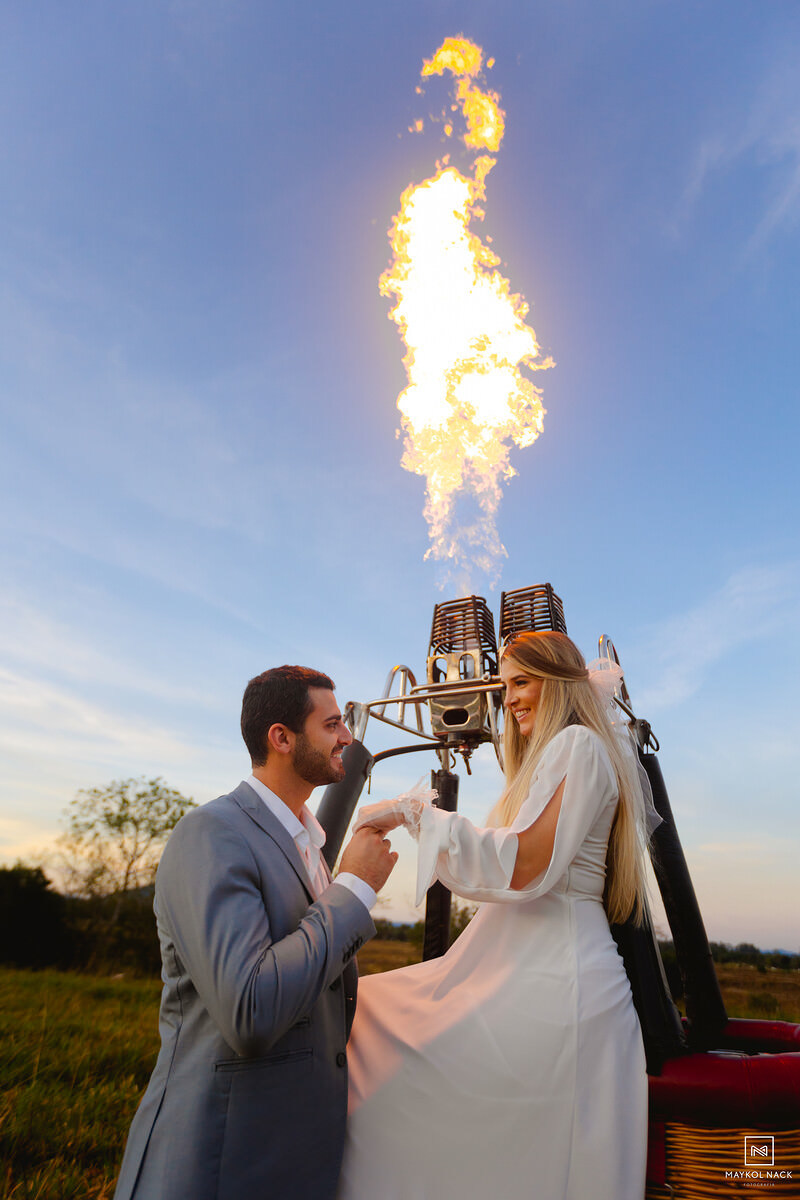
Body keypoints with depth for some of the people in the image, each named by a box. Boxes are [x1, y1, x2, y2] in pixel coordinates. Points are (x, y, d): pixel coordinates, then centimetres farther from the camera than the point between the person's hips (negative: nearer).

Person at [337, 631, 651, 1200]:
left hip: (552, 976, -9)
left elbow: (524, 868, -21)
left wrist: (416, 812, -17)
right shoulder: (557, 751, 18)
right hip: (526, 966, 9)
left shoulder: (578, 744, -12)